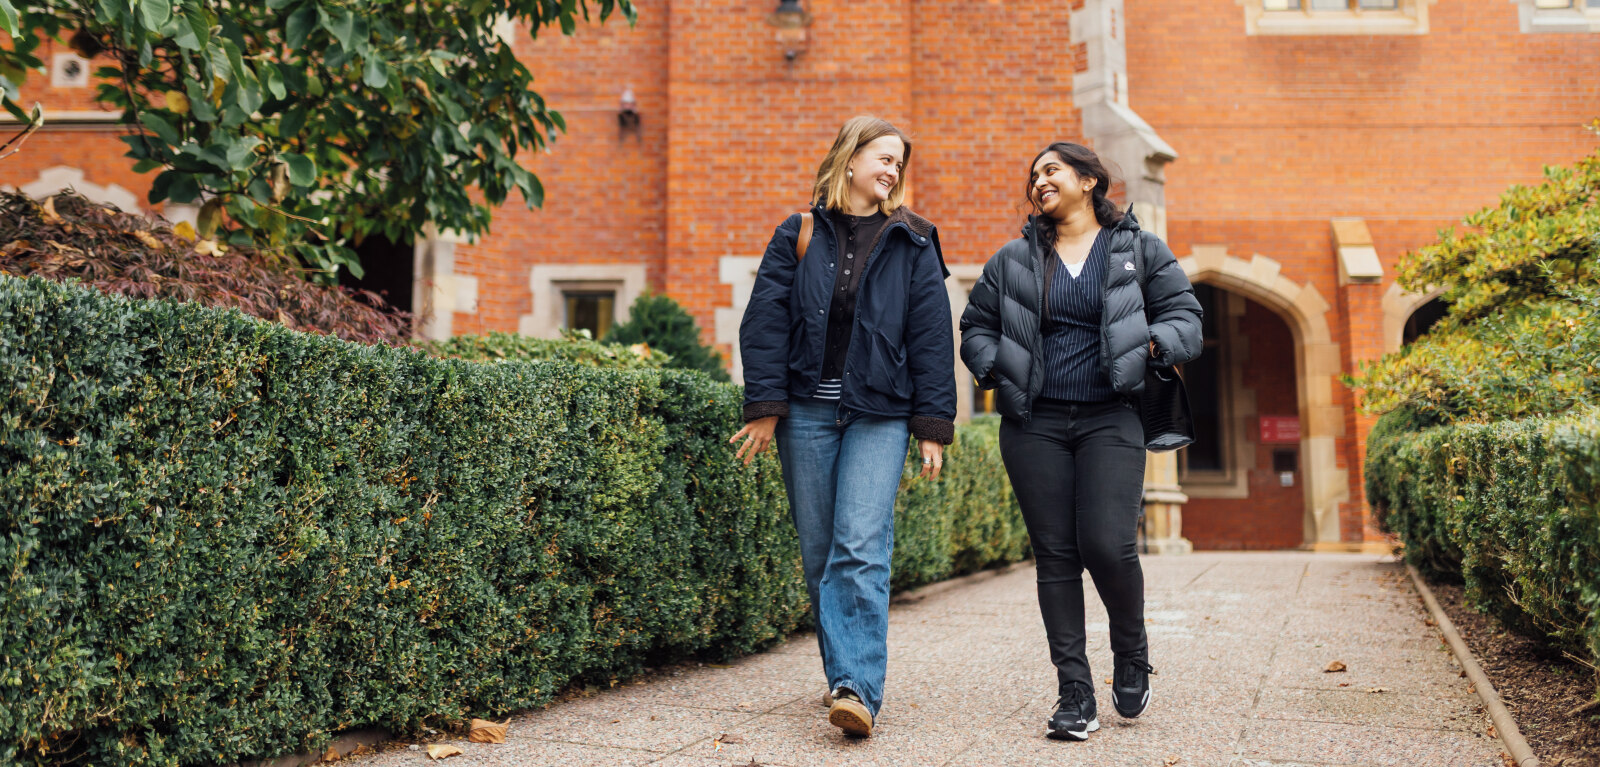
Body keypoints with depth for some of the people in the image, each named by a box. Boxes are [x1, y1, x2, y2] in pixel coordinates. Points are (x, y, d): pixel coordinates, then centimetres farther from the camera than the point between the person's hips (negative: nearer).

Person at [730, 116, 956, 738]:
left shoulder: (912, 242, 9)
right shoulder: (797, 235, 9)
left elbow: (931, 336, 5)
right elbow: (765, 322, 3)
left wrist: (932, 426, -2)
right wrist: (764, 406, -6)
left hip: (879, 415, -1)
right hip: (807, 412, 2)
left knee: (862, 550, -13)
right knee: (818, 554, 6)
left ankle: (857, 688, -14)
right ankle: (844, 673, 20)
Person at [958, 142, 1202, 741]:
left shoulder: (1139, 250, 10)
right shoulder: (1013, 259, 15)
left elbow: (1186, 320, 9)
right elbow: (976, 326, 19)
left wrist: (1145, 344, -11)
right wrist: (995, 371, 1)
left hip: (1110, 420, -2)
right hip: (1034, 424, 2)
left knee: (1107, 545, -15)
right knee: (1055, 555, 0)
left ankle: (1132, 654, 16)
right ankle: (1074, 694, 8)